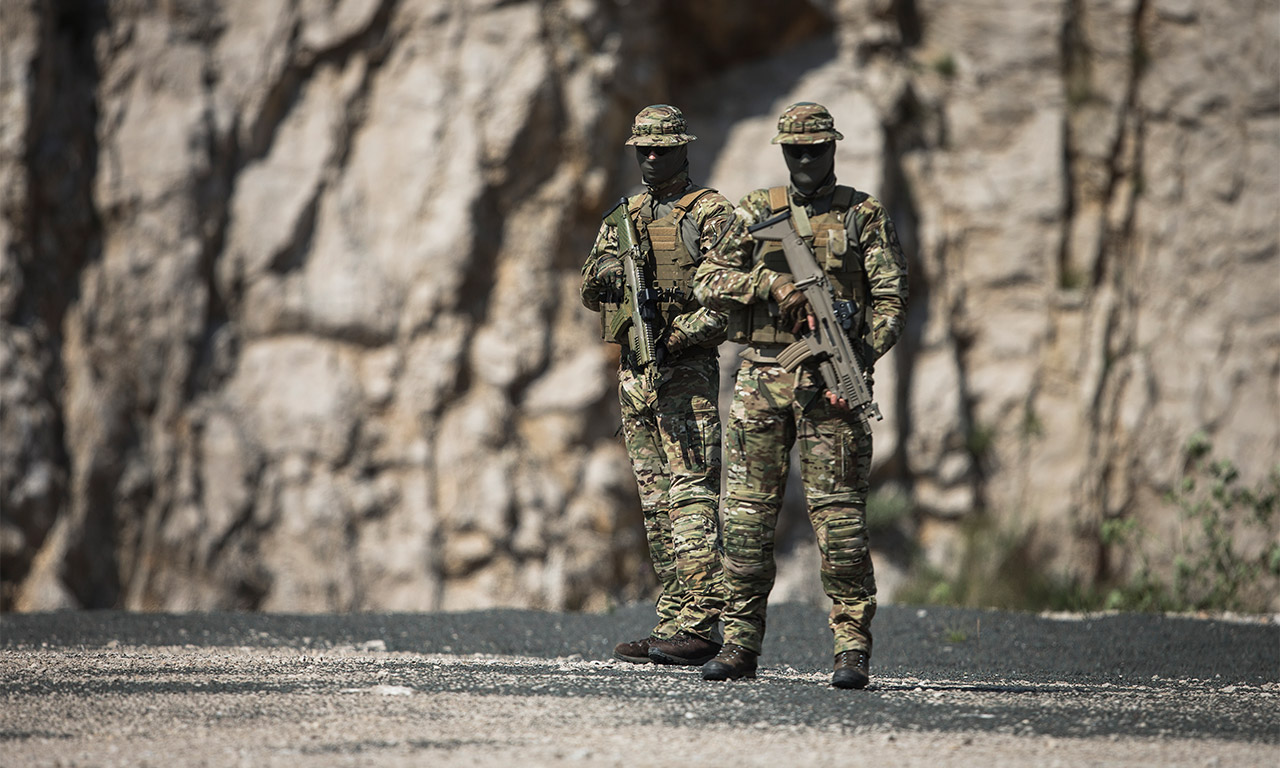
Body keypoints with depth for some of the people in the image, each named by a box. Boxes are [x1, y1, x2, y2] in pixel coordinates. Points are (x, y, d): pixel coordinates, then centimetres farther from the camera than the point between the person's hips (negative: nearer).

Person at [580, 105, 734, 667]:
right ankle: (672, 621, 10)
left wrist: (679, 336, -19)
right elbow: (591, 292, 15)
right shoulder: (622, 219, 18)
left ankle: (701, 626, -15)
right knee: (656, 500, 8)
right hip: (633, 369, 7)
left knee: (692, 494, -12)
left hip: (687, 368, -7)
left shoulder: (711, 214, -3)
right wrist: (608, 279, -8)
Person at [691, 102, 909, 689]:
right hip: (762, 377, 2)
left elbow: (891, 300, 1)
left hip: (829, 382, -2)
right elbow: (708, 282, 2)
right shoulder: (755, 213, 12)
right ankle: (741, 644, 8)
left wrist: (859, 360, -14)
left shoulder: (864, 216, 7)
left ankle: (853, 650, -5)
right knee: (747, 514, 2)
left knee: (837, 515, -7)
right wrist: (774, 282, -13)